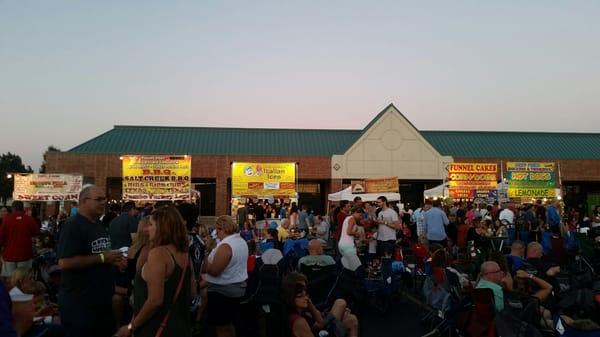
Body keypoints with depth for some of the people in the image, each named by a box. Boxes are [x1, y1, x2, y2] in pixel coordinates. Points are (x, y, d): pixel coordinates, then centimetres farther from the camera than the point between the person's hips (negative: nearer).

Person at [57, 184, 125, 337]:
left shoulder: (100, 225, 11)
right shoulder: (73, 225, -16)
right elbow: (65, 262, -26)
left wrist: (113, 259, 3)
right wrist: (102, 258, -22)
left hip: (103, 301, 9)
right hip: (79, 304, -9)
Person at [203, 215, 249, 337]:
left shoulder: (225, 245, -24)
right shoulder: (242, 241, 7)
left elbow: (214, 271, -25)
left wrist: (204, 260, -10)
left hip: (223, 291, -9)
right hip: (238, 287, 9)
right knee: (229, 323, 22)